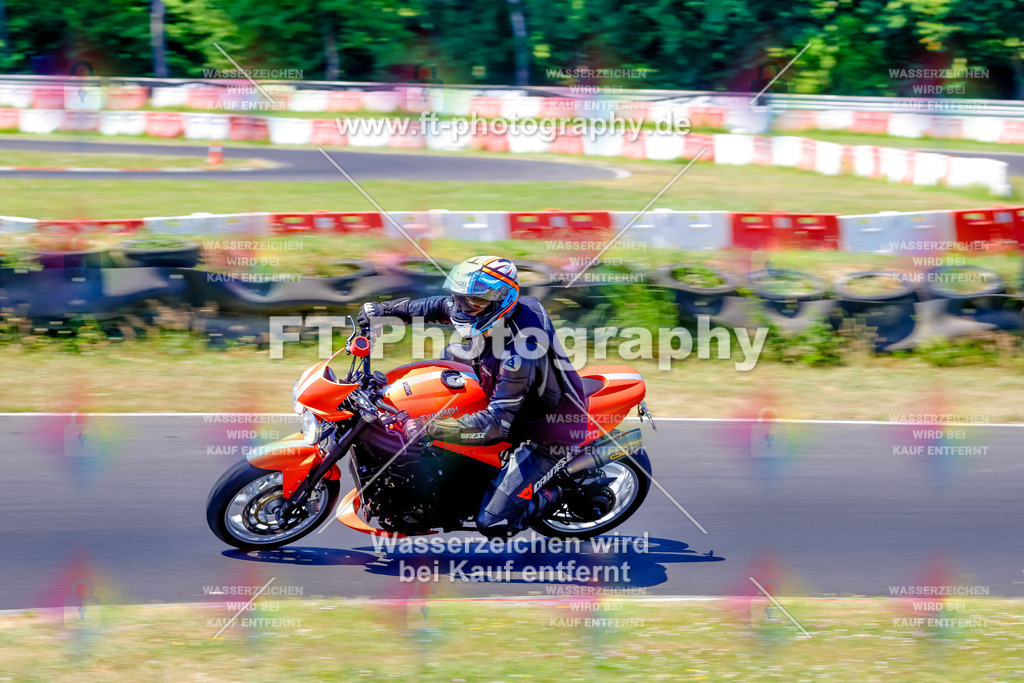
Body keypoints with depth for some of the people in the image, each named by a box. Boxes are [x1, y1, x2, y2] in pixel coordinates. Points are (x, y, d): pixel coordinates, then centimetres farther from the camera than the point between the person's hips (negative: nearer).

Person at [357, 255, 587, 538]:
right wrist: (386, 308, 6)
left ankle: (546, 497, 13)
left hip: (546, 435, -9)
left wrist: (431, 429, -41)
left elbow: (496, 424, -37)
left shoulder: (519, 354, -38)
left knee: (492, 523, -16)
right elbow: (440, 307, 9)